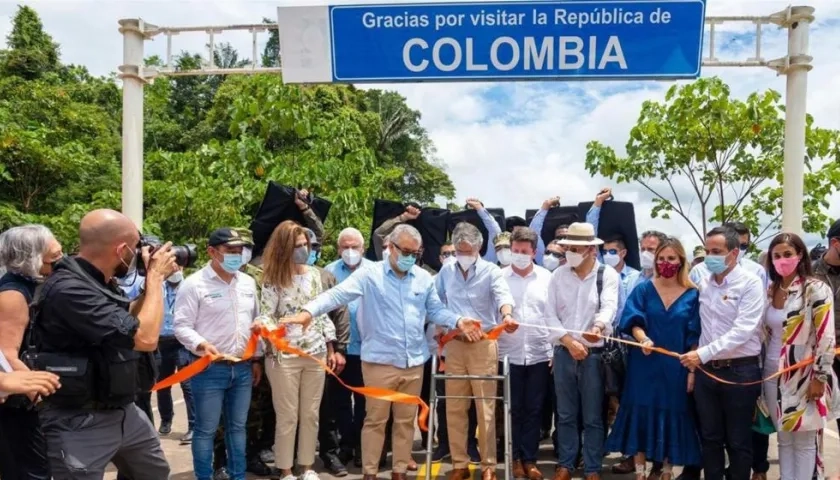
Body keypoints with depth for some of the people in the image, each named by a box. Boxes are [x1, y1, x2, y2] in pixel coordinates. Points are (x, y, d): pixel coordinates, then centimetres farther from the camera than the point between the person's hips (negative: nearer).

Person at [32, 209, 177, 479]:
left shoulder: (101, 283, 3)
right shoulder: (69, 289, -26)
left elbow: (128, 322, 21)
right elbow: (146, 338, -29)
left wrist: (152, 282, 8)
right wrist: (156, 276, -16)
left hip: (124, 412, 9)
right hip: (79, 423, -9)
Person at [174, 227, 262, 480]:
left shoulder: (248, 283, 9)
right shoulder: (195, 284, -9)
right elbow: (182, 326, -10)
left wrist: (256, 359, 14)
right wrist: (201, 345, -27)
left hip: (243, 368, 5)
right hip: (209, 369, -5)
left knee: (238, 426, 15)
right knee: (206, 429, 5)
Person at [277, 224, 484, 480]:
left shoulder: (424, 278, 7)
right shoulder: (370, 274, -7)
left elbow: (436, 310, 14)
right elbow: (338, 294, -18)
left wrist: (458, 321, -4)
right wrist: (309, 311, -33)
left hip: (414, 362, 4)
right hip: (380, 361, -4)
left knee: (406, 420, 14)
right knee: (375, 419, 7)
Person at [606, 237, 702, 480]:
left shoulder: (693, 295, 2)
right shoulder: (643, 290, 2)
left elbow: (695, 337, 1)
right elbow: (633, 322, -8)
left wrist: (692, 370, -4)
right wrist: (643, 338, -29)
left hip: (676, 368, 0)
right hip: (645, 366, 0)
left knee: (671, 417, 6)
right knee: (641, 417, 2)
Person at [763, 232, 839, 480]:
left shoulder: (816, 289, -11)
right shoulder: (770, 290, 7)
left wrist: (820, 377, -15)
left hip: (803, 376, -5)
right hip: (773, 375, 5)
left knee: (804, 441, 5)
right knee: (784, 439, 13)